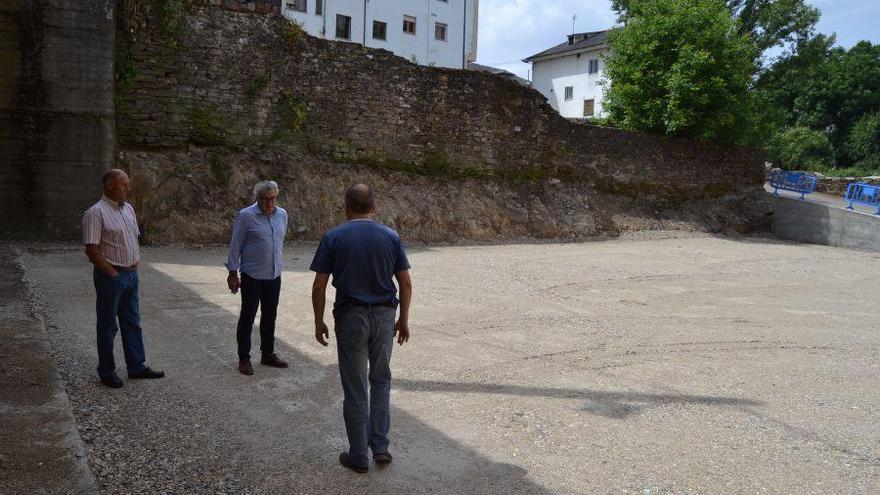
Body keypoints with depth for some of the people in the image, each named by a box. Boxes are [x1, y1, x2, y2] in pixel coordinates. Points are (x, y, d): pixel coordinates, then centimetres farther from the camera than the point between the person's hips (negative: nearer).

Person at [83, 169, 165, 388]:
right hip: (110, 276, -8)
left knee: (132, 323, 13)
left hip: (131, 274, 8)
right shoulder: (96, 213, -14)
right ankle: (107, 372, 16)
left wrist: (134, 266, 10)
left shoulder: (128, 209, 10)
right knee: (108, 326, 4)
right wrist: (113, 273, -16)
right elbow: (92, 249, -18)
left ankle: (137, 366, 23)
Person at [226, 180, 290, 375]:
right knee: (247, 317, 2)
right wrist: (233, 273, -7)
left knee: (270, 316, 14)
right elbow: (235, 245, -7)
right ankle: (244, 358, 11)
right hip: (252, 276, -5)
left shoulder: (282, 214, 5)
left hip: (274, 275, 5)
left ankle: (268, 354, 26)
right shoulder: (246, 216, -11)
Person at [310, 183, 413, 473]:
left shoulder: (333, 237, -4)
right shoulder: (390, 236, 1)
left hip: (350, 317, -2)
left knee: (355, 389, 8)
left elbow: (319, 286, -5)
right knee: (381, 380, 20)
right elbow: (406, 283, 2)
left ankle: (359, 457, 18)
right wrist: (404, 320, 11)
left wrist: (319, 322, 5)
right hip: (385, 316, 2)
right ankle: (380, 447, 19)